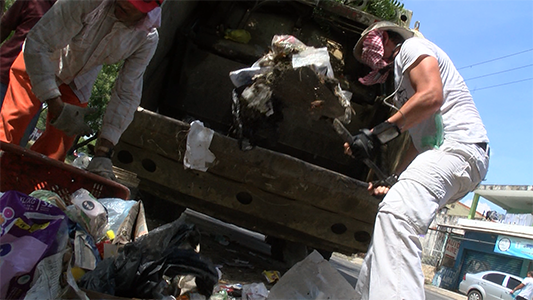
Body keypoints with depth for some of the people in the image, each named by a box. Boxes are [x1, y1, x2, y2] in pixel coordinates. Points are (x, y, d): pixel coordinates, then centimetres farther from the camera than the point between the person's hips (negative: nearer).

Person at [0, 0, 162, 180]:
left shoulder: (147, 39, -25)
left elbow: (127, 95, -23)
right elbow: (37, 45, -33)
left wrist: (103, 154, -28)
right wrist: (57, 107, -40)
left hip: (77, 84, 2)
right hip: (36, 65, -2)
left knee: (54, 153, -1)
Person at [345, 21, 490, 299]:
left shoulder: (411, 47, 6)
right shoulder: (401, 73, 33)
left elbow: (432, 95, -15)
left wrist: (378, 134, -16)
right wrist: (393, 178, 23)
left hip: (457, 144, -11)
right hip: (438, 152, 11)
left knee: (396, 215, -33)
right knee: (387, 223, 15)